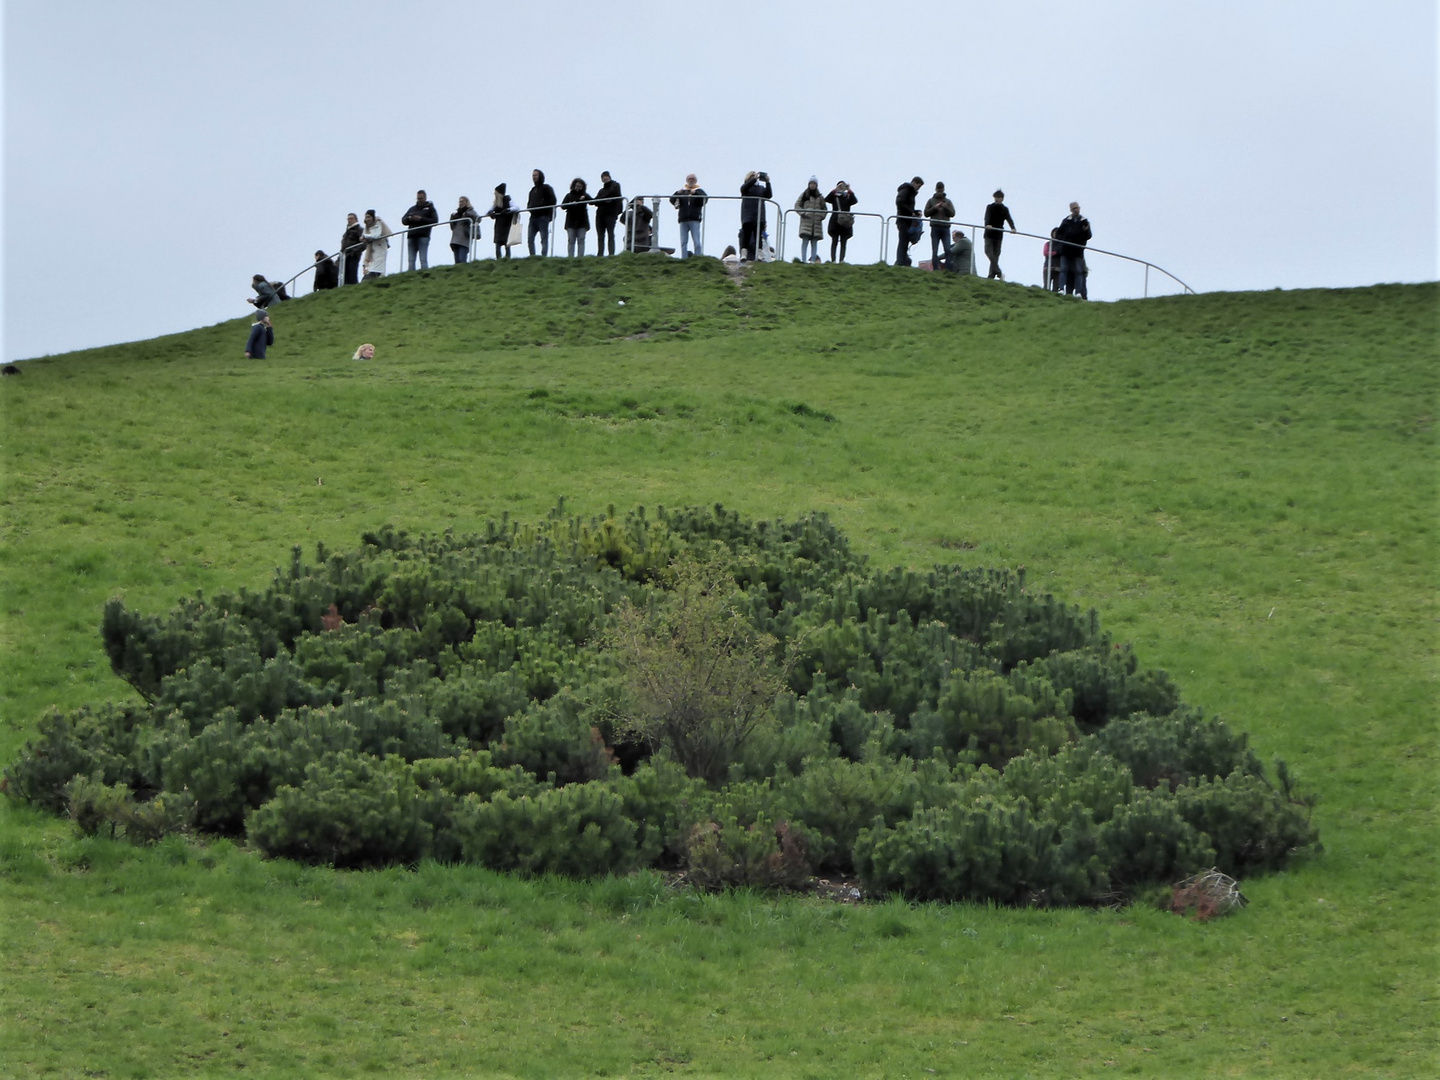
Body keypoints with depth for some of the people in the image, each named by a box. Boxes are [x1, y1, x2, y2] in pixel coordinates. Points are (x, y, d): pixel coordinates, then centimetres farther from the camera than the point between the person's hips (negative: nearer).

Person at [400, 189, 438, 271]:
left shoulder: (430, 208, 10)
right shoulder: (412, 209, 23)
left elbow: (435, 220, -4)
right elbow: (403, 220, 18)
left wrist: (421, 219, -12)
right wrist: (409, 219, -5)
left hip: (423, 236, -5)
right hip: (411, 236, 5)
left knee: (423, 259, -11)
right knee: (411, 260, 1)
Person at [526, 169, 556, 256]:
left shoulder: (546, 188, 1)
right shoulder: (533, 190, 22)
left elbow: (552, 201, -10)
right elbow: (529, 202, 27)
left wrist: (539, 205, -14)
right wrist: (529, 207, 3)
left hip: (543, 216, -7)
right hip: (533, 216, 7)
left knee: (544, 239, -7)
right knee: (530, 239, 0)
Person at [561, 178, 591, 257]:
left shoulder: (585, 195, 10)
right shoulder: (569, 195, 12)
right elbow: (563, 205, 4)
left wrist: (585, 198, -26)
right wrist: (570, 204, -15)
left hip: (582, 221, -1)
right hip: (571, 221, 1)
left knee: (581, 240, -5)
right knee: (571, 241, -2)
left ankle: (580, 257, -7)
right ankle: (570, 258, -4)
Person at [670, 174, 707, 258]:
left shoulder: (699, 191, 8)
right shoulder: (682, 191, 13)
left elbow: (704, 199, -11)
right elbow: (672, 200, 3)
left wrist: (695, 193, -25)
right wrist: (678, 194, -17)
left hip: (694, 220, -2)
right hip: (683, 220, 2)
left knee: (696, 242, -6)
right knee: (683, 242, 2)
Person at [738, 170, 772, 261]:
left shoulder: (761, 188, 19)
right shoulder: (746, 186, 11)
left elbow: (768, 195, 4)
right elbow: (743, 188, -12)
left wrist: (767, 182, -8)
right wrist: (755, 179, -19)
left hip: (759, 216, 3)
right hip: (748, 216, -3)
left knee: (758, 236, -3)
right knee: (746, 234, -12)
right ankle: (743, 254, -19)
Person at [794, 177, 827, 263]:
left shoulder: (820, 197, 14)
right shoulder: (804, 195, 7)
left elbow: (824, 208, 19)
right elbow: (797, 205, 5)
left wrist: (822, 216, 1)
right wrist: (803, 213, -9)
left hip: (817, 223, 3)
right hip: (806, 221, -3)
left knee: (814, 242, 2)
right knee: (805, 240, -12)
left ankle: (813, 260, 1)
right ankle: (803, 259, -16)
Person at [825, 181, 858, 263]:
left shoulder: (848, 197, 12)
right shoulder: (834, 196, 9)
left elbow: (855, 201, -7)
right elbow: (826, 199, -10)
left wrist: (850, 191, -11)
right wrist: (835, 190, -13)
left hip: (845, 222, 1)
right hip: (835, 221, -1)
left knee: (843, 243, -2)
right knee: (834, 242, -3)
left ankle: (841, 260, -6)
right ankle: (833, 260, -8)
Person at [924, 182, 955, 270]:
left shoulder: (948, 201, 15)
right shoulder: (931, 201, 12)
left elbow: (952, 213, 5)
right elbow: (926, 213, 5)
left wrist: (945, 207, -11)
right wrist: (934, 208, -8)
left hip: (945, 228, 1)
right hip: (935, 228, -1)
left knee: (947, 250, -10)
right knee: (935, 251, -4)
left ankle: (947, 270, -11)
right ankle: (935, 270, -3)